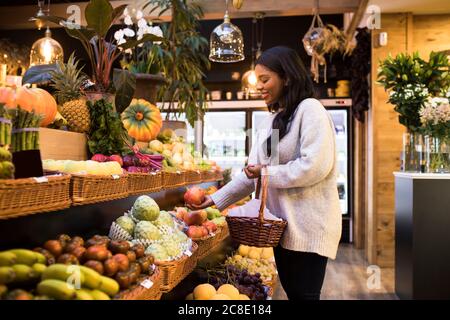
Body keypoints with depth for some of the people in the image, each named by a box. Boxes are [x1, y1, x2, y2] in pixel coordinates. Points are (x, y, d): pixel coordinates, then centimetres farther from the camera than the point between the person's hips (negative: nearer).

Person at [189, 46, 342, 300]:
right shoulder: (270, 122, 15)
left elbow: (315, 166, -21)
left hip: (308, 225, -8)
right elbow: (252, 173, 15)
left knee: (304, 294, -1)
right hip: (283, 225, 8)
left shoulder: (310, 110, -9)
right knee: (292, 293, 14)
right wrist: (216, 199, 9)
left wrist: (267, 173, -12)